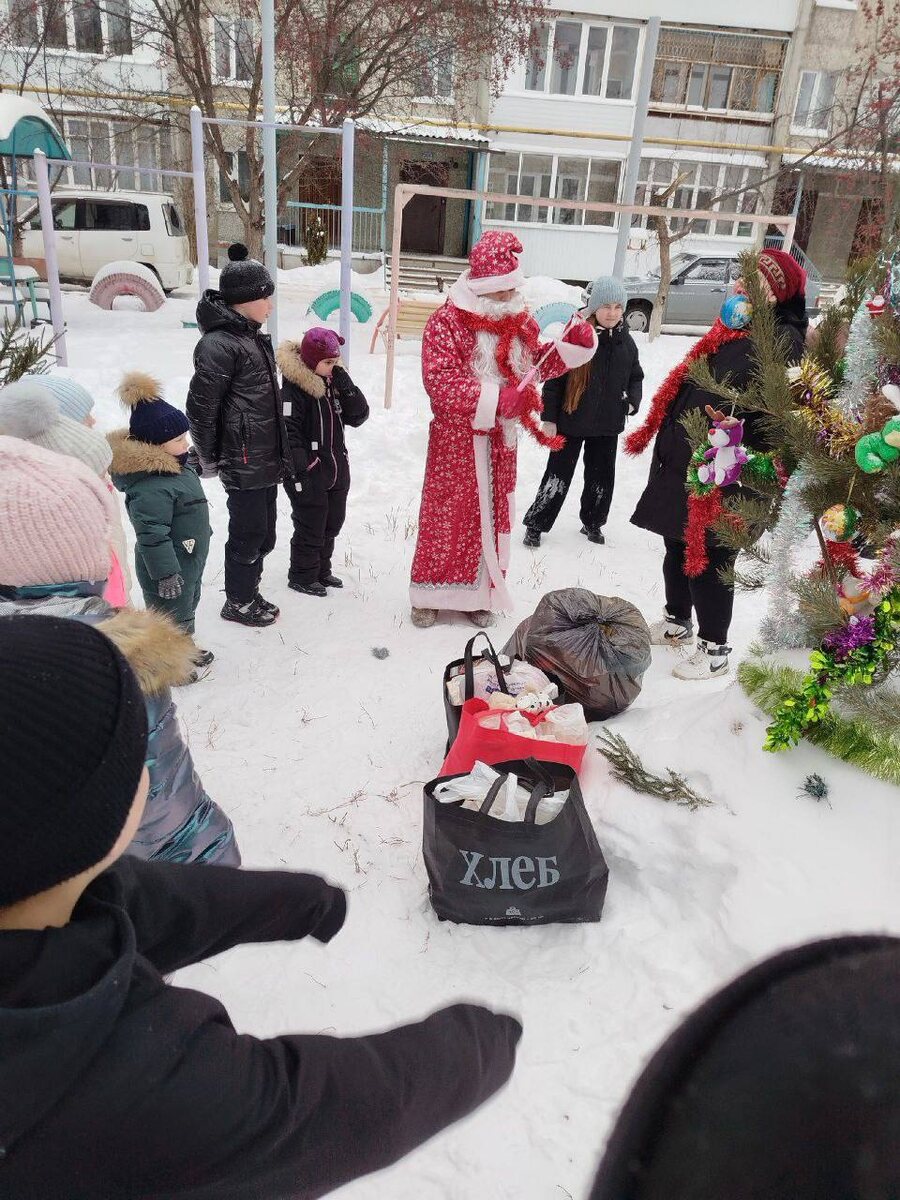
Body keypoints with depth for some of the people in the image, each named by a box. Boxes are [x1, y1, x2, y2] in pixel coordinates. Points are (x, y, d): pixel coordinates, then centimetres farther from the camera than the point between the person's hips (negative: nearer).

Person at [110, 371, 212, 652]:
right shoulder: (151, 487, -30)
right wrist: (166, 574, -28)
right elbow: (152, 536, -30)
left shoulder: (174, 466, 4)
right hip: (169, 570, -11)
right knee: (171, 620, 3)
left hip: (189, 563, 11)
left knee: (187, 608, 27)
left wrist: (201, 533, 28)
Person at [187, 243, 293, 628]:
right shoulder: (219, 344, -18)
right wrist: (209, 458, -9)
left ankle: (249, 591, 34)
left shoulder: (252, 337, 13)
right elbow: (200, 406, -17)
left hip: (266, 458, 9)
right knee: (249, 532, 2)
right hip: (242, 461, -9)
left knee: (263, 531, 17)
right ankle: (237, 602, 19)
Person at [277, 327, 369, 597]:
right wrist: (299, 473, -22)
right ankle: (302, 577, 18)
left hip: (336, 471, 8)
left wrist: (346, 386, -10)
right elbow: (290, 433, -18)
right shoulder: (293, 389, -15)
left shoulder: (333, 382, 8)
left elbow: (358, 417, 4)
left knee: (331, 524, 18)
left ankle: (321, 569, 35)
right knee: (310, 528, 2)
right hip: (309, 474, -8)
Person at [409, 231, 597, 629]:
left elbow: (539, 363, 18)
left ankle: (478, 594, 25)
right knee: (447, 515, 2)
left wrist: (575, 344, -1)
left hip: (500, 440, 6)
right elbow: (441, 381, -22)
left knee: (492, 515, 11)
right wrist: (496, 398, -29)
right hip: (456, 440, -5)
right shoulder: (445, 323, -12)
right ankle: (430, 594, 17)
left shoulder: (519, 321, 7)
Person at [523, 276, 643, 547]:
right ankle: (536, 524, 16)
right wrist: (549, 418, -12)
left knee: (602, 476, 15)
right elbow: (553, 380, -10)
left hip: (608, 424, 5)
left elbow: (635, 377, 17)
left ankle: (593, 522, 34)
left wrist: (633, 401, -3)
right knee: (558, 474, 3)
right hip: (571, 421, -5)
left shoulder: (626, 342, 3)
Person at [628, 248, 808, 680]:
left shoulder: (781, 343, -15)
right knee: (677, 548, 19)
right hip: (683, 464, 9)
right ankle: (678, 622, 39)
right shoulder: (736, 329, 14)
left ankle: (715, 650, 16)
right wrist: (668, 447, 20)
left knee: (709, 560, 1)